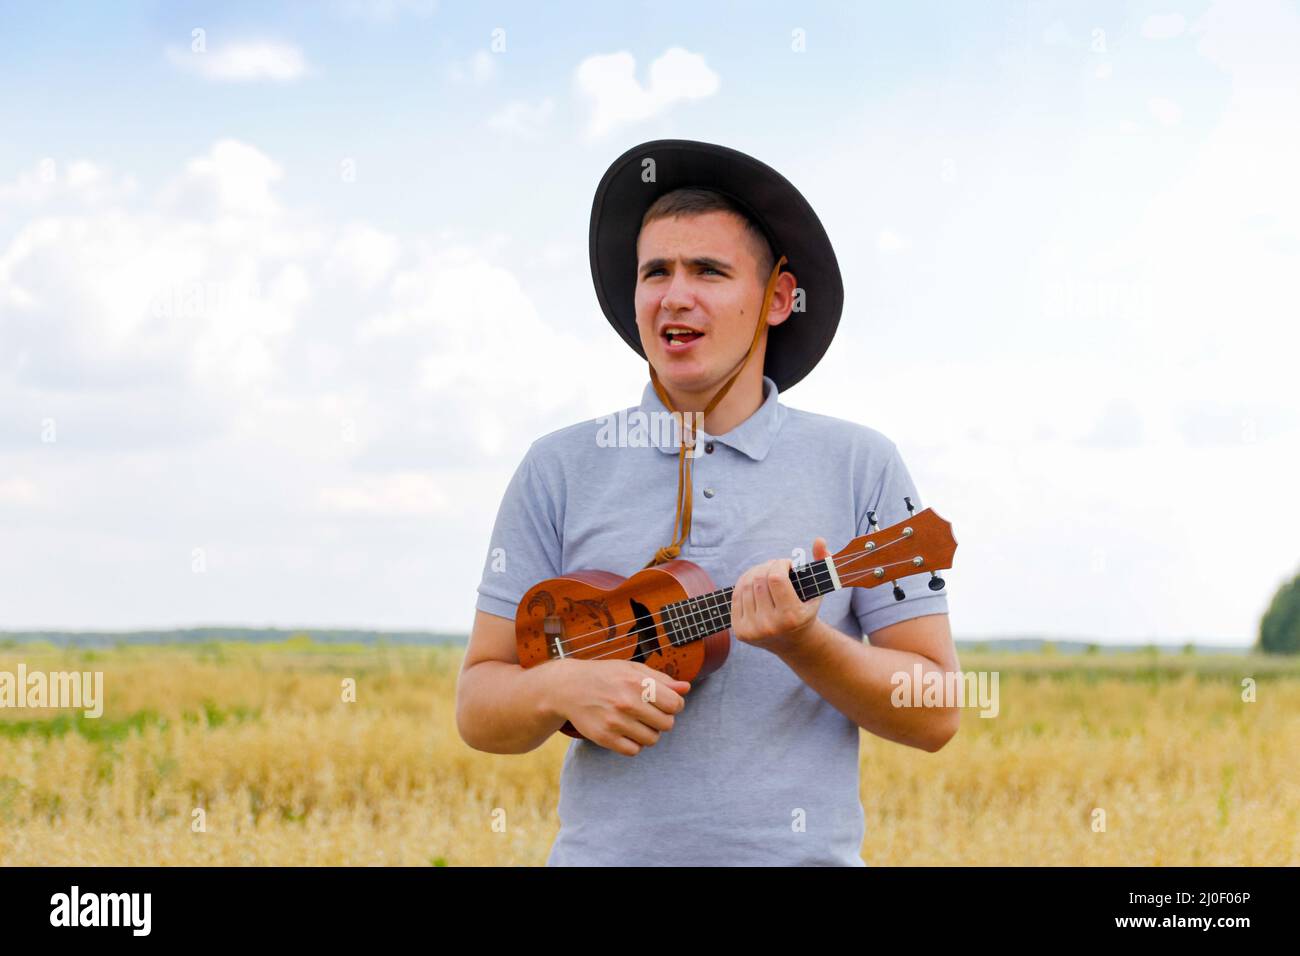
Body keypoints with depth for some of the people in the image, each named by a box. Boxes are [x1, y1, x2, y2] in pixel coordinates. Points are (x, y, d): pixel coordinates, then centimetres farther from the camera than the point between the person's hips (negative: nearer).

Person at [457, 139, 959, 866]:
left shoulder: (861, 466, 3)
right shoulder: (560, 470, 6)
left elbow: (935, 715, 0)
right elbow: (479, 707, 6)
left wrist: (802, 643, -15)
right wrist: (562, 688, -14)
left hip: (800, 849, -1)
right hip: (607, 848, 1)